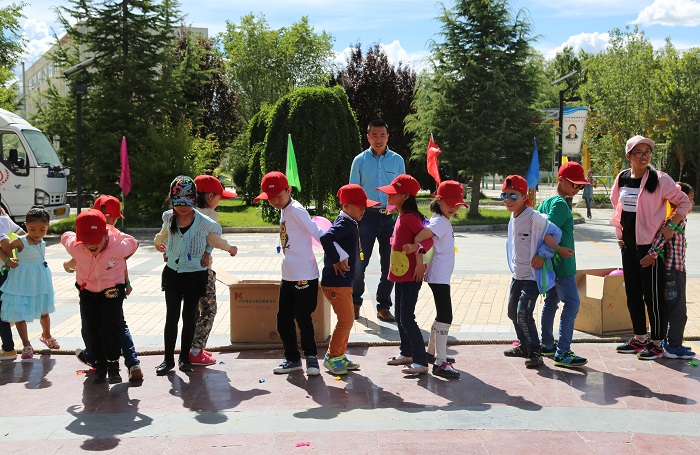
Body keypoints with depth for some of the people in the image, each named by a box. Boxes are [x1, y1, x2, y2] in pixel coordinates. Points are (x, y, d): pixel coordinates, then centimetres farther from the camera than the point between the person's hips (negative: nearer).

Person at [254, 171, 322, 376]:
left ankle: (311, 356, 15)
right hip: (288, 276, 9)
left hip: (305, 275, -9)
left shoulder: (296, 210, -15)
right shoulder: (285, 211, 12)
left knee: (302, 317, -3)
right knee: (283, 320, 12)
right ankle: (292, 358, 25)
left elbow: (318, 234, -20)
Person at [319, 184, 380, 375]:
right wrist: (336, 261, -26)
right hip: (336, 282, -10)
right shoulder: (344, 224, -18)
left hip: (343, 282, 10)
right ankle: (331, 357, 7)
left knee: (347, 319, 17)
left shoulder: (350, 224, 13)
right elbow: (325, 238, -34)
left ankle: (340, 356, 26)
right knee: (346, 320, -5)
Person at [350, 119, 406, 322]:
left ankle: (384, 307, 17)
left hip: (391, 217, 2)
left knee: (389, 264, 5)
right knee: (359, 262, -4)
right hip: (367, 216, -1)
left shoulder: (397, 160, 6)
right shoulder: (360, 161, 3)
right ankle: (355, 302, 17)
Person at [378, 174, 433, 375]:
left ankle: (421, 362, -4)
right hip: (400, 274, 10)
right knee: (400, 317, 20)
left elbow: (427, 238, -29)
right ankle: (406, 353, 34)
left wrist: (419, 256, -38)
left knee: (407, 319, -9)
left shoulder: (410, 216, -17)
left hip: (410, 276, -10)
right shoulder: (402, 215, 12)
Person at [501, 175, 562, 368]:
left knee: (523, 314, -14)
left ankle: (535, 352, -1)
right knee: (512, 312, 17)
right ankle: (524, 346, 35)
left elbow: (555, 233, -20)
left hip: (532, 275, -9)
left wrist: (542, 255, -19)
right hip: (517, 274, 9)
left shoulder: (533, 217, -19)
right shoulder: (513, 218, 8)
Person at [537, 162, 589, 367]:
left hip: (551, 263, 10)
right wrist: (560, 250, -22)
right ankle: (562, 353, -9)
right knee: (572, 303, -8)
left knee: (551, 301, 17)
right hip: (562, 265, -10)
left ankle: (547, 345, 26)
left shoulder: (546, 202, 12)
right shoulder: (560, 204, -16)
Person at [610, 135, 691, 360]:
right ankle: (639, 339, 26)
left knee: (652, 295, -2)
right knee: (632, 293, 13)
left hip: (649, 244, -6)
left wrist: (671, 226, -14)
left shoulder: (659, 179, -10)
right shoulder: (622, 178, 6)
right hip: (628, 245, 6)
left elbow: (684, 202, -4)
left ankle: (656, 343, 8)